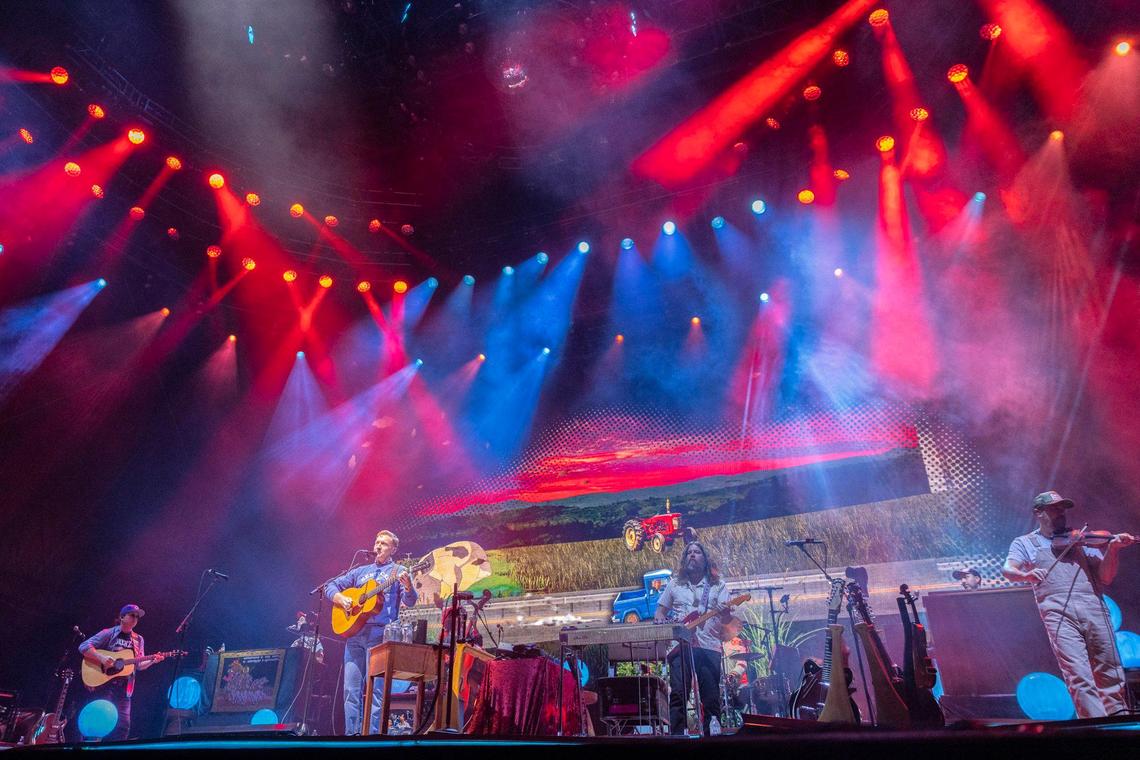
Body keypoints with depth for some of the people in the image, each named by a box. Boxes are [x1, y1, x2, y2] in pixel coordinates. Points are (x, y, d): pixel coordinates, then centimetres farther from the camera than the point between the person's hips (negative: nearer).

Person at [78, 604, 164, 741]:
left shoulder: (138, 640, 13)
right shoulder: (109, 633, -2)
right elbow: (83, 647, -10)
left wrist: (152, 661, -5)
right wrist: (101, 658, -23)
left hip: (124, 688, 5)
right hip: (104, 684, -5)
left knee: (123, 724, -2)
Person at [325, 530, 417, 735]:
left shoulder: (398, 572, 6)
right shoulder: (360, 571, 20)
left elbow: (410, 602, -6)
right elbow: (331, 586, 20)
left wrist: (408, 586, -28)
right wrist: (341, 598, -2)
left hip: (379, 635, -5)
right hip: (354, 632, 5)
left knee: (375, 688, -7)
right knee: (351, 688, 6)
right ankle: (351, 732, 15)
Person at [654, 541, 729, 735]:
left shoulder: (717, 585, 12)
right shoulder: (675, 584, 17)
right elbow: (660, 610, 20)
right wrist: (660, 619, -3)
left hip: (710, 648, 0)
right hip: (681, 646, 0)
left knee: (711, 698, -2)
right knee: (678, 693, -11)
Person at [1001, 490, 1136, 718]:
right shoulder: (1025, 543, 15)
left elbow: (1105, 577, 13)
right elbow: (1007, 569, -1)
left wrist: (1113, 549, -4)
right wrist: (1025, 574, -24)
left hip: (1093, 607, 3)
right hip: (1058, 612, -3)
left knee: (1110, 674, 1)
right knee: (1079, 677, -13)